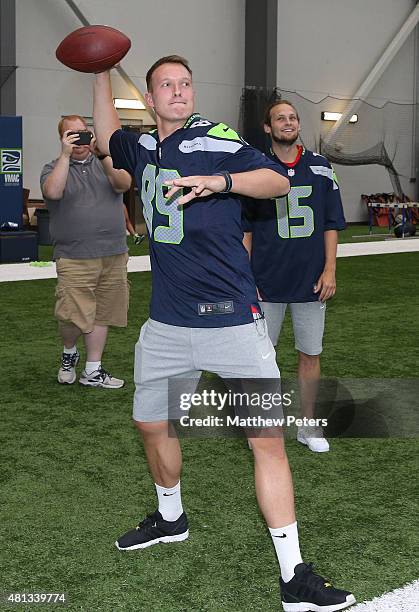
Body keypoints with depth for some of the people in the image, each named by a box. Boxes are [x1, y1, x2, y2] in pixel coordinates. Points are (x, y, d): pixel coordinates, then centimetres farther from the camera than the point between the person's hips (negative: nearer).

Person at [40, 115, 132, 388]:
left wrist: (103, 155, -23)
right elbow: (53, 192, -17)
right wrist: (65, 154, -19)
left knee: (102, 314, 7)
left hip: (114, 255, 3)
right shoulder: (54, 168, 5)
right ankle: (69, 352, 24)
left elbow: (124, 184, -9)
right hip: (75, 258, -3)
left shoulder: (106, 162, 11)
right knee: (73, 316, -7)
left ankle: (93, 371, 19)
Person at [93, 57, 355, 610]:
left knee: (268, 437, -9)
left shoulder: (215, 139, -4)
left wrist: (220, 180, -28)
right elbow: (107, 136, 34)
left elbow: (278, 181, -12)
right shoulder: (144, 149, 13)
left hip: (232, 320, -6)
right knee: (151, 422, 16)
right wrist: (102, 73, 27)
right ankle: (171, 519, 42)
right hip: (167, 324, 6)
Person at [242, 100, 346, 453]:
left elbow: (331, 224, 7)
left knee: (311, 355, 9)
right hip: (267, 283, -2)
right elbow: (245, 229, 2)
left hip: (311, 282, 2)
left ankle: (309, 425, 23)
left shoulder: (321, 168, 5)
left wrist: (329, 270, -2)